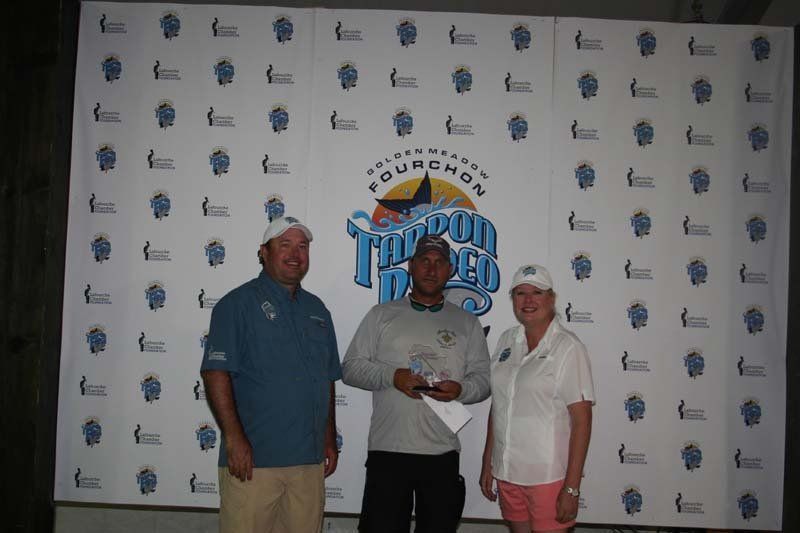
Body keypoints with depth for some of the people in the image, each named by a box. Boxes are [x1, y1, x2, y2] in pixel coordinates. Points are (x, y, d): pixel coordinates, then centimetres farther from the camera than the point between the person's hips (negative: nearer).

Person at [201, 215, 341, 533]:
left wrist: (330, 439, 16)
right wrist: (234, 438, -18)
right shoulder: (239, 303, -4)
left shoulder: (317, 309, 15)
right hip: (253, 459, -6)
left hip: (310, 459, 6)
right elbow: (215, 373, -12)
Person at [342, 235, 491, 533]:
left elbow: (483, 379, 11)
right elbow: (350, 367, 5)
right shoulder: (382, 315, 9)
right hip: (387, 451, -1)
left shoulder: (467, 323, 13)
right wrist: (392, 376, -11)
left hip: (443, 453, 1)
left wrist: (461, 389, -11)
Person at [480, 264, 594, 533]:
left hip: (549, 477, -5)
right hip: (506, 472, 5)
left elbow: (582, 420, -12)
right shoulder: (507, 340, 6)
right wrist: (487, 464, 11)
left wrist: (572, 488, -15)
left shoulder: (568, 347, -10)